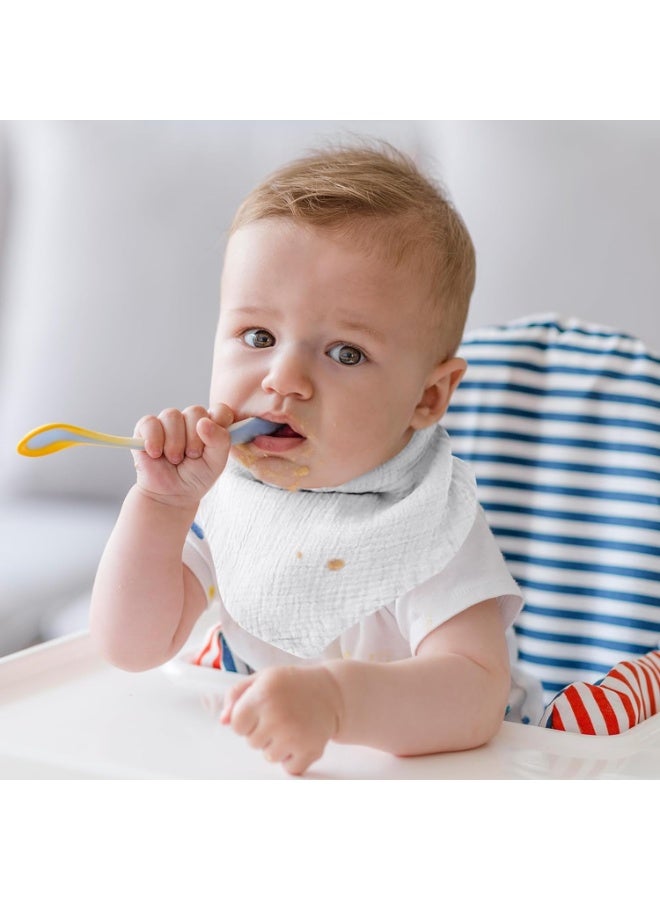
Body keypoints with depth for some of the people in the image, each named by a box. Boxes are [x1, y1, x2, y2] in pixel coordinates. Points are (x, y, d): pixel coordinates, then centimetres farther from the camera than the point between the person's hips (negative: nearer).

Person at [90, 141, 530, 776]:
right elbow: (131, 647, -3)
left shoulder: (430, 529, -19)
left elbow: (478, 698, -30)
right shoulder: (218, 491, -4)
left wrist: (335, 699, -47)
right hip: (236, 765, 4)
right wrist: (162, 504, -17)